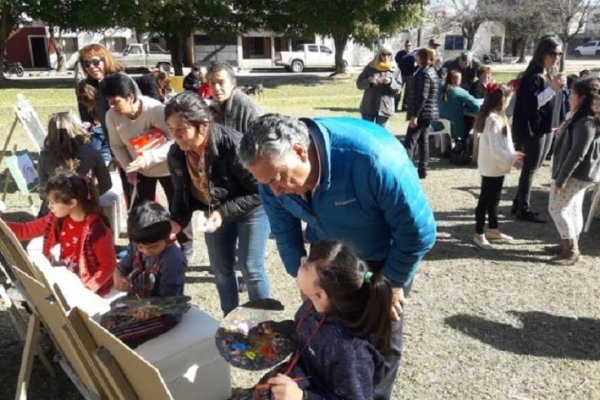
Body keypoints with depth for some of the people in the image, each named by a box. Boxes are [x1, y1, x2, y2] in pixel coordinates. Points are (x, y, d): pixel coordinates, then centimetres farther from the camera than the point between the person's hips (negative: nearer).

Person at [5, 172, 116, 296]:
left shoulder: (96, 231, -26)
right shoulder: (56, 219, -4)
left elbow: (108, 266, -19)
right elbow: (25, 230, 7)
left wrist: (88, 288, -27)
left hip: (82, 286, -7)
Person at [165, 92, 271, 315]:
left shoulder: (234, 146, -35)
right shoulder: (176, 154, -16)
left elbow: (258, 192, -27)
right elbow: (182, 193, -1)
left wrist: (224, 212, -32)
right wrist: (177, 220, -19)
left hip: (251, 209, -5)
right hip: (215, 211, 6)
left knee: (251, 269, 0)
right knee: (221, 269, 14)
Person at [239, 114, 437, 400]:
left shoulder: (372, 157, -40)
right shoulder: (273, 167, -22)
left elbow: (418, 231, -27)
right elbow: (285, 234, -4)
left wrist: (392, 283, -15)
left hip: (383, 257, -4)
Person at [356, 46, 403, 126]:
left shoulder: (395, 70, 2)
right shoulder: (370, 67, 1)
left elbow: (398, 89, -1)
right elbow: (359, 83, 1)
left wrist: (391, 82, -19)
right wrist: (369, 81, -18)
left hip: (384, 107, 0)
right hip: (368, 107, 0)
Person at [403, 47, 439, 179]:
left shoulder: (424, 73, -16)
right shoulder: (431, 71, 15)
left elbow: (422, 96, -23)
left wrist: (414, 115, -24)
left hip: (422, 113, -10)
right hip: (429, 112, 10)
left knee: (409, 142, -11)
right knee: (423, 141, 12)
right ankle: (422, 170, 17)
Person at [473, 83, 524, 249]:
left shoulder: (497, 116, 10)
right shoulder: (493, 120, -22)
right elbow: (495, 149, -25)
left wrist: (512, 156, 4)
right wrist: (511, 159, -17)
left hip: (496, 167, 10)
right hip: (492, 168, -10)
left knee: (494, 199, 18)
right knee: (485, 200, 1)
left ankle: (493, 230, 31)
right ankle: (479, 234, 12)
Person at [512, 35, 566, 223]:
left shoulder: (553, 75, 11)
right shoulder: (533, 76, -15)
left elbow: (557, 102, 17)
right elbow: (531, 104, -23)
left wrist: (560, 124, 15)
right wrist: (552, 88, -27)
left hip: (548, 128, 8)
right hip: (534, 129, -8)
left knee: (532, 168, 13)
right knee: (530, 169, -1)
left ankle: (519, 204, 23)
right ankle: (523, 209, 9)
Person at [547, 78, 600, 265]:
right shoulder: (583, 118, 9)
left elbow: (577, 155, -26)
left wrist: (560, 179, -23)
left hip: (575, 175, -10)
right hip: (578, 174, 10)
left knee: (556, 209, -3)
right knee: (573, 210, 16)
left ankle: (571, 250, 7)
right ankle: (570, 245, 27)